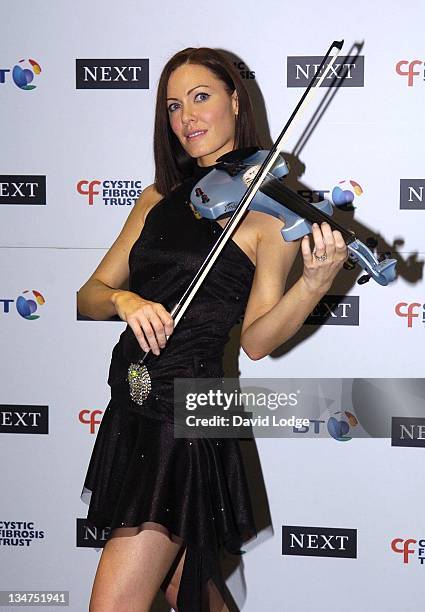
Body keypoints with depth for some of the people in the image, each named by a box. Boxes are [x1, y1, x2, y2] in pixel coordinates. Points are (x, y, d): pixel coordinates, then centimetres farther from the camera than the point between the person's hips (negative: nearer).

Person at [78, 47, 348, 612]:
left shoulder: (268, 209, -6)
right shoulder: (160, 199, 11)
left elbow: (256, 338, -12)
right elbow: (89, 296, 7)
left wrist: (315, 282, -29)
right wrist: (123, 300, -15)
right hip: (132, 408, 7)